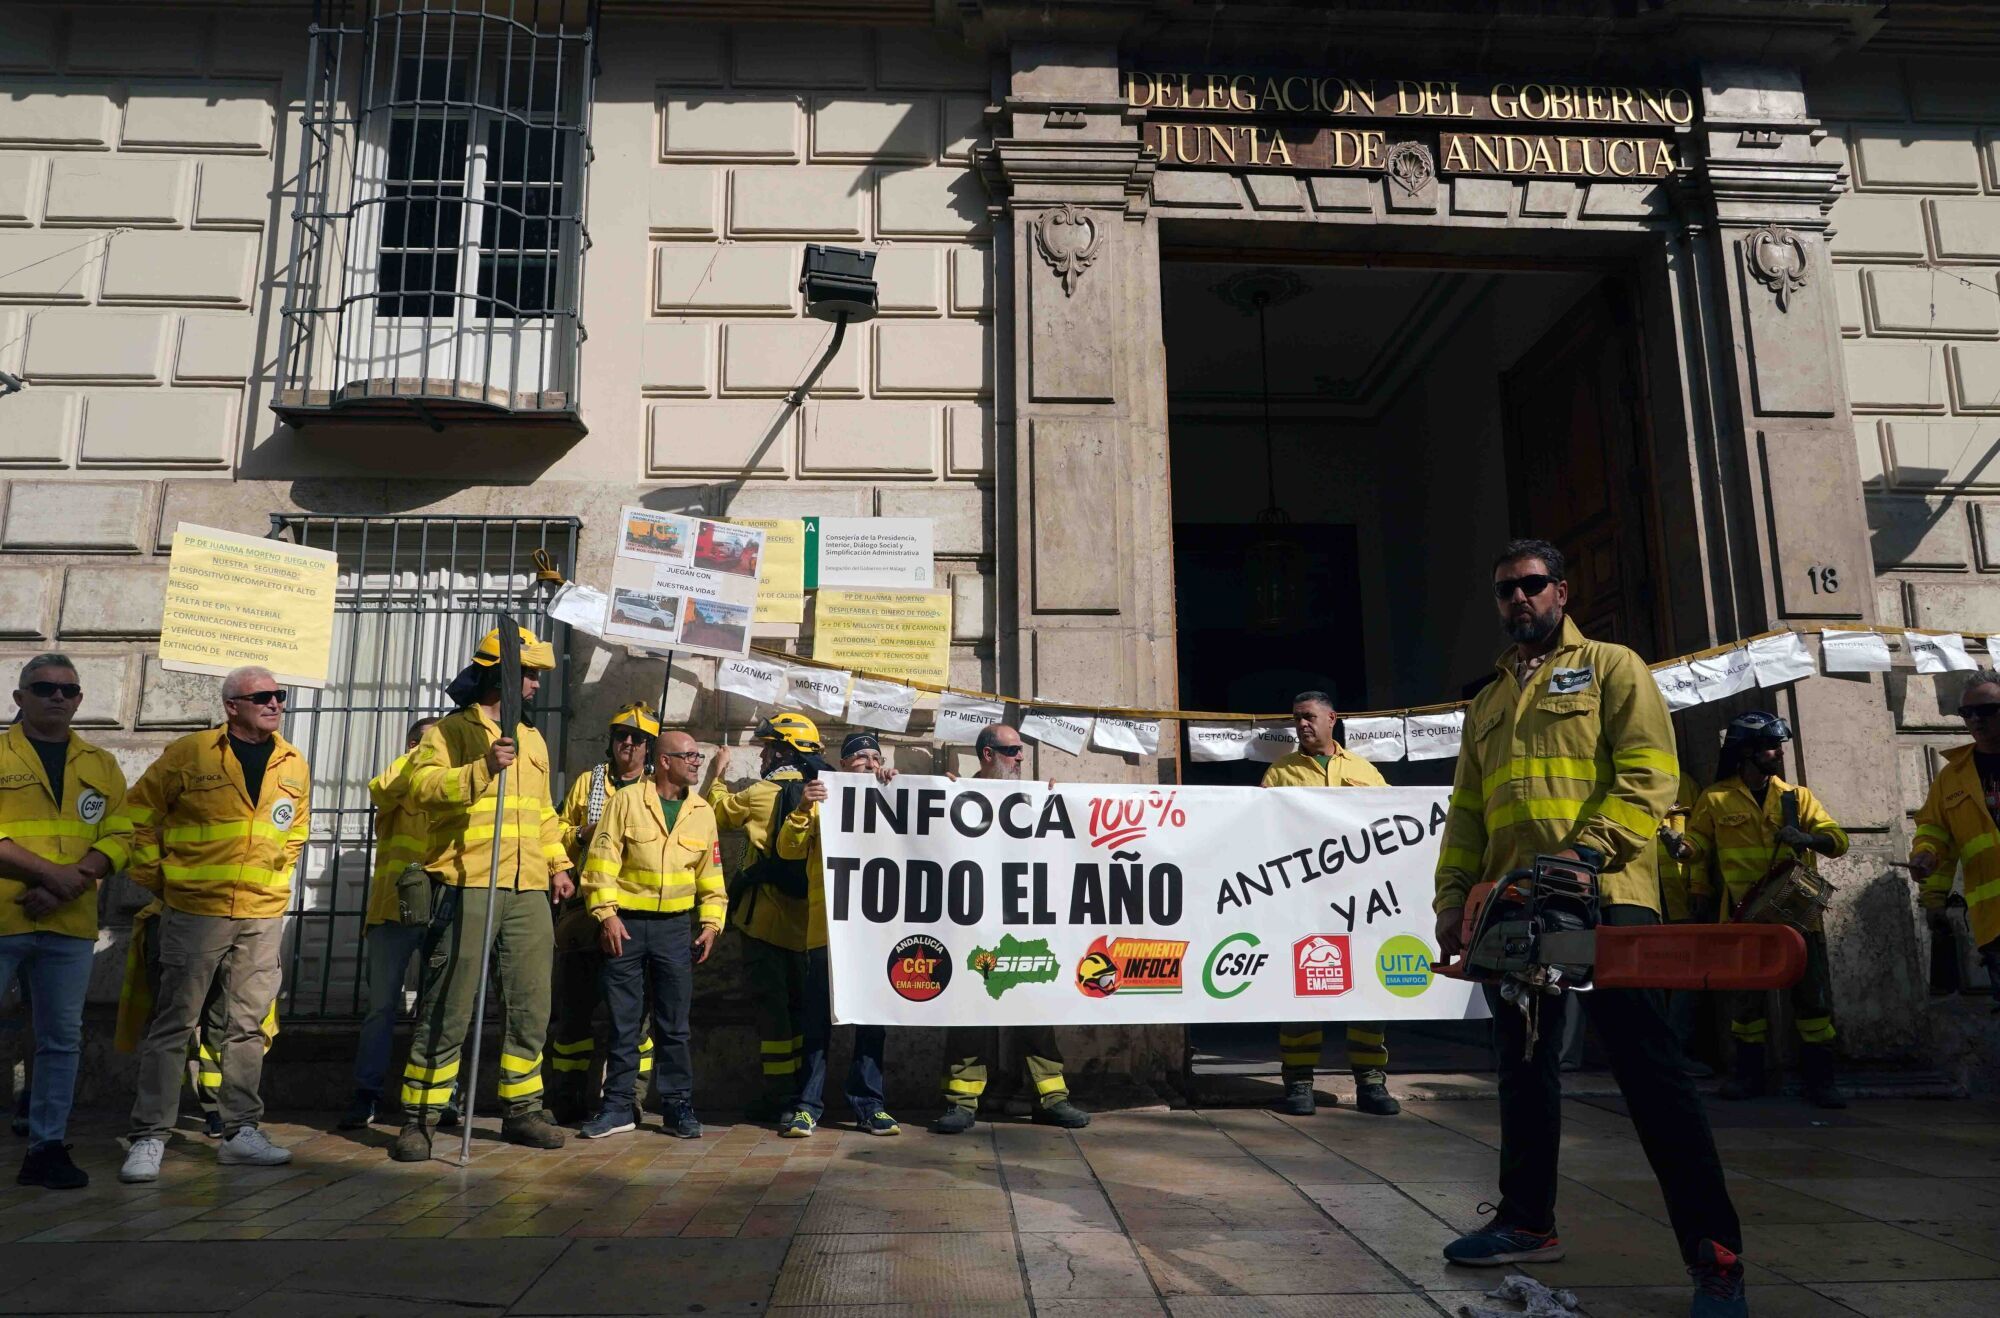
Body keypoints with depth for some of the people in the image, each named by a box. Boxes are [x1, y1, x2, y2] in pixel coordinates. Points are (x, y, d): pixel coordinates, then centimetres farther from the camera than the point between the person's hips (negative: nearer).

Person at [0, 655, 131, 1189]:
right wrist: (49, 872, -17)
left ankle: (47, 1146, 19)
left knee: (62, 1040, 9)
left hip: (69, 925, 3)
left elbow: (119, 837, 4)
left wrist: (73, 880, -12)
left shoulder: (101, 767, 12)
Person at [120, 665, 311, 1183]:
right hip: (194, 911, -4)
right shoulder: (188, 753, -5)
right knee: (173, 1024, 0)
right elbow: (141, 814, 4)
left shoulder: (294, 766, 8)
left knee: (248, 1024, 9)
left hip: (263, 915, 4)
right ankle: (149, 1137, 8)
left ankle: (241, 1131, 18)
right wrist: (155, 877, 3)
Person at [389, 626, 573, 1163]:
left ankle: (522, 1111, 22)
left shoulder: (532, 739, 20)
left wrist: (558, 864, 18)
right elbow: (420, 785, -17)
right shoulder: (449, 731, 0)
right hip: (466, 887, -6)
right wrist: (482, 769, -27)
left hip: (528, 893, 6)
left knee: (531, 1008, 10)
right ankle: (418, 1119, 8)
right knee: (447, 1011, -2)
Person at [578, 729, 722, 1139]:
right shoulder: (627, 800, -3)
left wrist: (711, 923, 7)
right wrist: (606, 914, -11)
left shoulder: (702, 811, 9)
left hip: (675, 926, 3)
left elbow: (711, 873, 13)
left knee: (674, 1023, 6)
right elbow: (602, 860, -6)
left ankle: (679, 1104, 15)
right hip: (626, 923, -2)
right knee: (623, 1021, 4)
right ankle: (619, 1105, 15)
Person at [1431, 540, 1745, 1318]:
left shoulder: (1611, 668, 6)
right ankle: (1527, 1222, 22)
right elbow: (1465, 814, 19)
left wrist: (1587, 850, -20)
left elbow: (1647, 776, -7)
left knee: (1648, 1068, -7)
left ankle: (1714, 1254, -1)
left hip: (1603, 895, -6)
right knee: (1524, 1063, 11)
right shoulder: (1486, 705, 23)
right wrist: (1451, 897, 8)